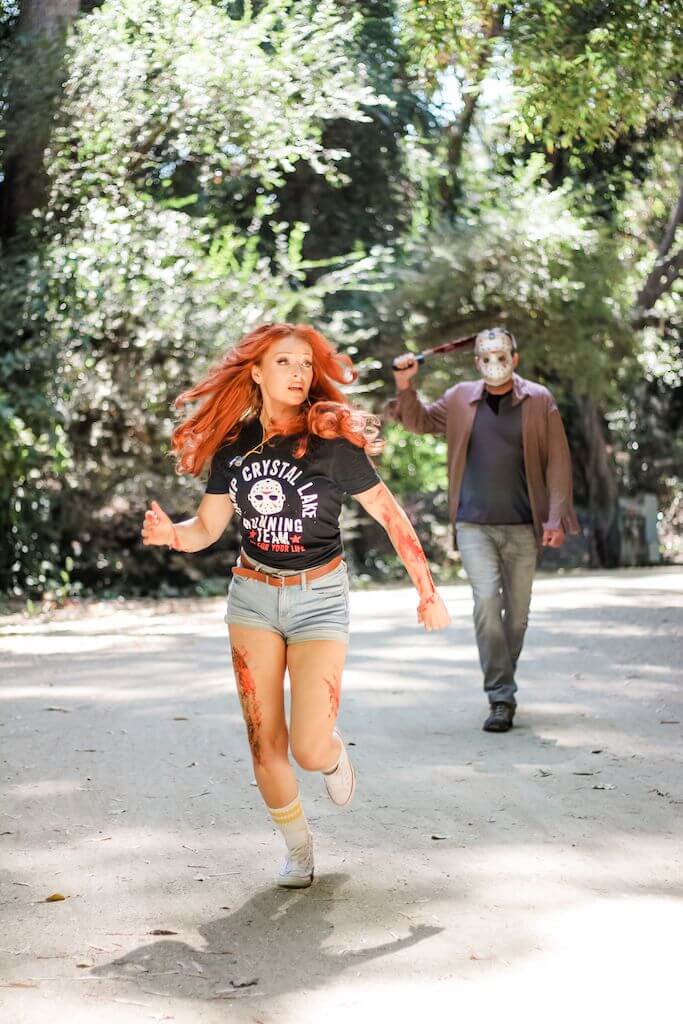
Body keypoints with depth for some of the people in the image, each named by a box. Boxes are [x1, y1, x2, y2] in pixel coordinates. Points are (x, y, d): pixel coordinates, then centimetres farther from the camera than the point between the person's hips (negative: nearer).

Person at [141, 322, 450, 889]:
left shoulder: (332, 442, -12)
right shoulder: (233, 445, -1)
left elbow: (391, 515, -5)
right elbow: (207, 527, 3)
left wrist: (427, 591, -2)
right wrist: (170, 533, -20)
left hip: (319, 597, -3)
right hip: (253, 595, 3)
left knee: (310, 747, -12)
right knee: (265, 741, 4)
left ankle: (336, 757, 26)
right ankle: (299, 849, 25)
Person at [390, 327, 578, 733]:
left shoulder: (539, 401, 2)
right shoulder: (460, 399, 6)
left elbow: (558, 460, 1)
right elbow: (420, 421, 21)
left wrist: (556, 518, -5)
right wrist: (406, 387, 2)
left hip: (522, 527, 0)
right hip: (474, 524, 0)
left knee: (517, 611, 8)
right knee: (486, 601, -15)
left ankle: (504, 684, 28)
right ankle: (501, 698, -12)